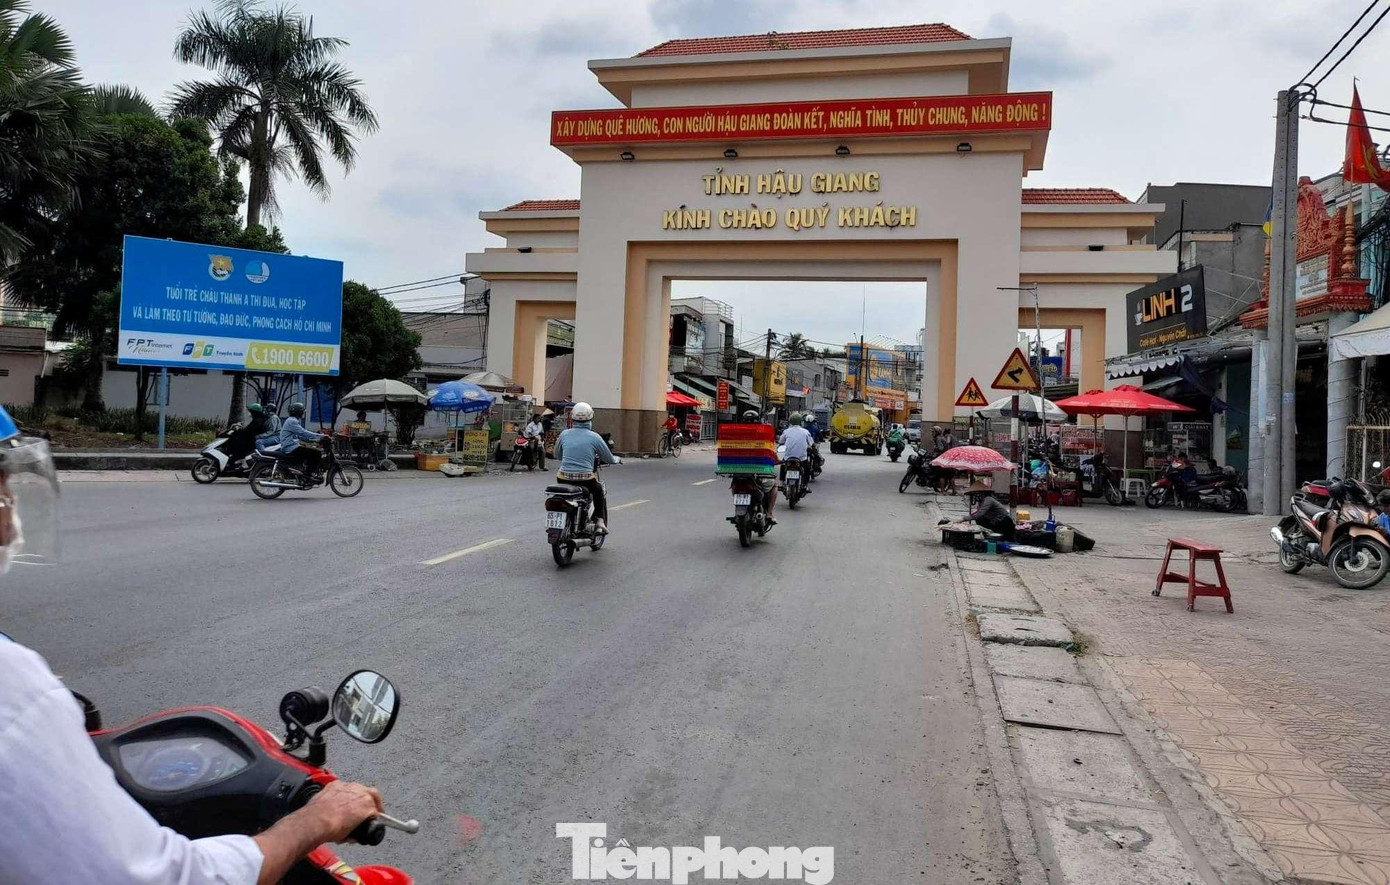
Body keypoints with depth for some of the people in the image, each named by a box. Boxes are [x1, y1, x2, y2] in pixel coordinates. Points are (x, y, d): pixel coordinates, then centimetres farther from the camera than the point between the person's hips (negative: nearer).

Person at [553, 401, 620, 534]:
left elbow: (557, 455, 20)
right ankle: (600, 522, 20)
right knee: (599, 490, 28)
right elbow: (609, 459, 7)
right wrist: (617, 459, 30)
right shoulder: (594, 437, -3)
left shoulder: (564, 434, 5)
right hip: (586, 479, -2)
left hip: (564, 478, 2)